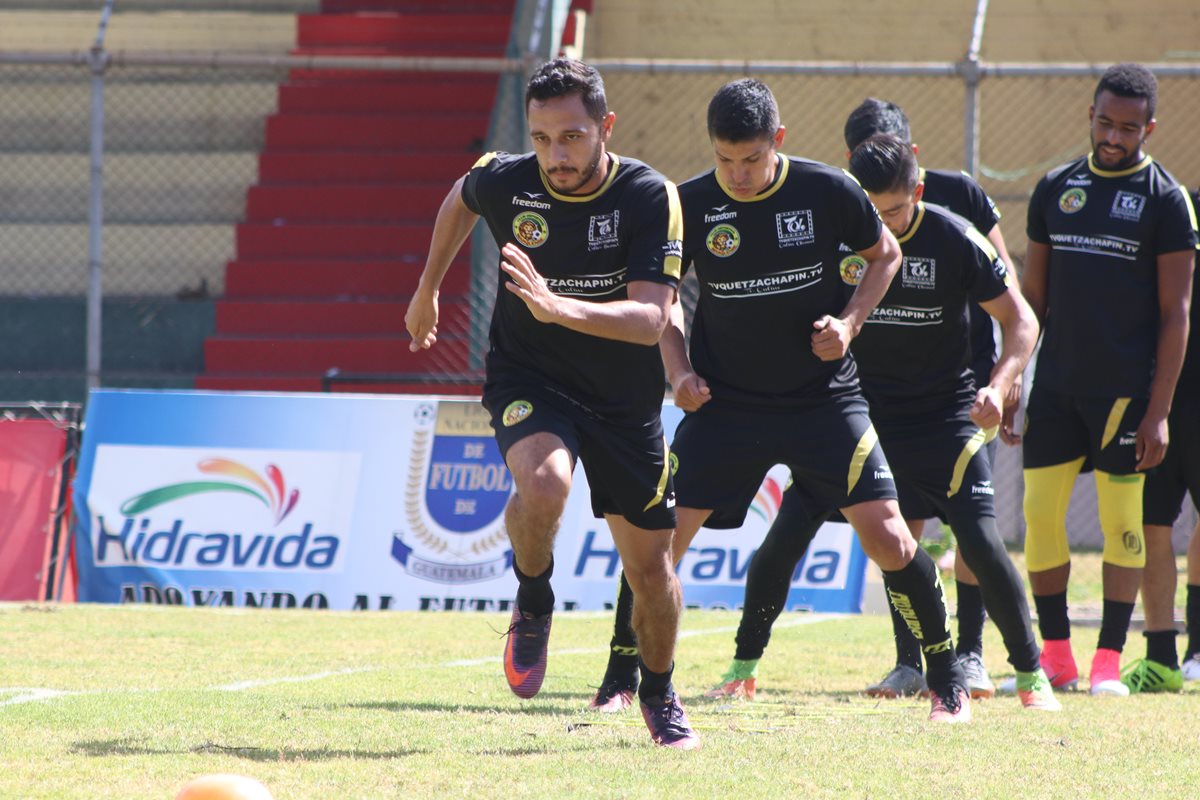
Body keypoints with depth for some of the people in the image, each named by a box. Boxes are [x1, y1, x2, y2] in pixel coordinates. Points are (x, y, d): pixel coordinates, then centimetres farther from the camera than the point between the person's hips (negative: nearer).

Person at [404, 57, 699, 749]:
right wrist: (428, 291, 23)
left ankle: (660, 694, 33)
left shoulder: (651, 198, -19)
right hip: (528, 378, 0)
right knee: (544, 483, -34)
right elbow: (461, 199, 14)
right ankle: (533, 604, -4)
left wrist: (559, 307, -43)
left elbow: (650, 320, -28)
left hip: (626, 399, 0)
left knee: (650, 564, 5)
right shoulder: (504, 183, -13)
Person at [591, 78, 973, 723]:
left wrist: (849, 322, -8)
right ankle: (620, 681, 12)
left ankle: (947, 680, 9)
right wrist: (678, 368, -8)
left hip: (824, 397, -1)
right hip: (724, 401, 1)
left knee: (888, 537, -9)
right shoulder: (691, 205, -8)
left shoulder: (828, 191, -11)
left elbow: (884, 254, 7)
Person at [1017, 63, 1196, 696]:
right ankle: (1055, 656, 11)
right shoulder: (1056, 188, 10)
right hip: (1055, 383, 4)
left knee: (1121, 519, -1)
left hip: (1124, 388, -4)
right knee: (1039, 512, 1)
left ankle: (1109, 661, 6)